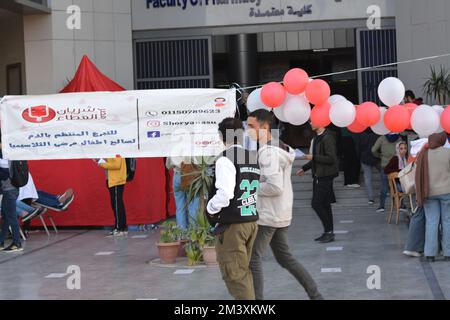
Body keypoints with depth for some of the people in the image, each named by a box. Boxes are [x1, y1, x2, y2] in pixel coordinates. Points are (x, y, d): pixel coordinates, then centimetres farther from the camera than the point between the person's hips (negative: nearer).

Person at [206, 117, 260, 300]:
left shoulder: (226, 159, -14)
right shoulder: (253, 158, 10)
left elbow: (224, 194, -22)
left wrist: (210, 209, -6)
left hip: (232, 225, -8)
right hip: (251, 221, 8)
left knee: (234, 274, -2)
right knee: (243, 271, 20)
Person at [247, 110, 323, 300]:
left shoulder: (268, 152, -19)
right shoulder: (280, 149, 12)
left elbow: (275, 187, -27)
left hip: (267, 216, -10)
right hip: (281, 215, 10)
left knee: (253, 259, 0)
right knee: (285, 257, 18)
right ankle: (315, 295, 21)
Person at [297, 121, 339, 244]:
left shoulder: (327, 138, -17)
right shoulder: (317, 137, 13)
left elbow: (331, 158, -22)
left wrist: (313, 157, -18)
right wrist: (304, 168, 22)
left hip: (325, 176, -10)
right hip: (318, 175, 10)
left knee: (316, 204, -10)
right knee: (324, 204, 12)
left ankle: (329, 231, -1)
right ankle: (328, 233, 19)